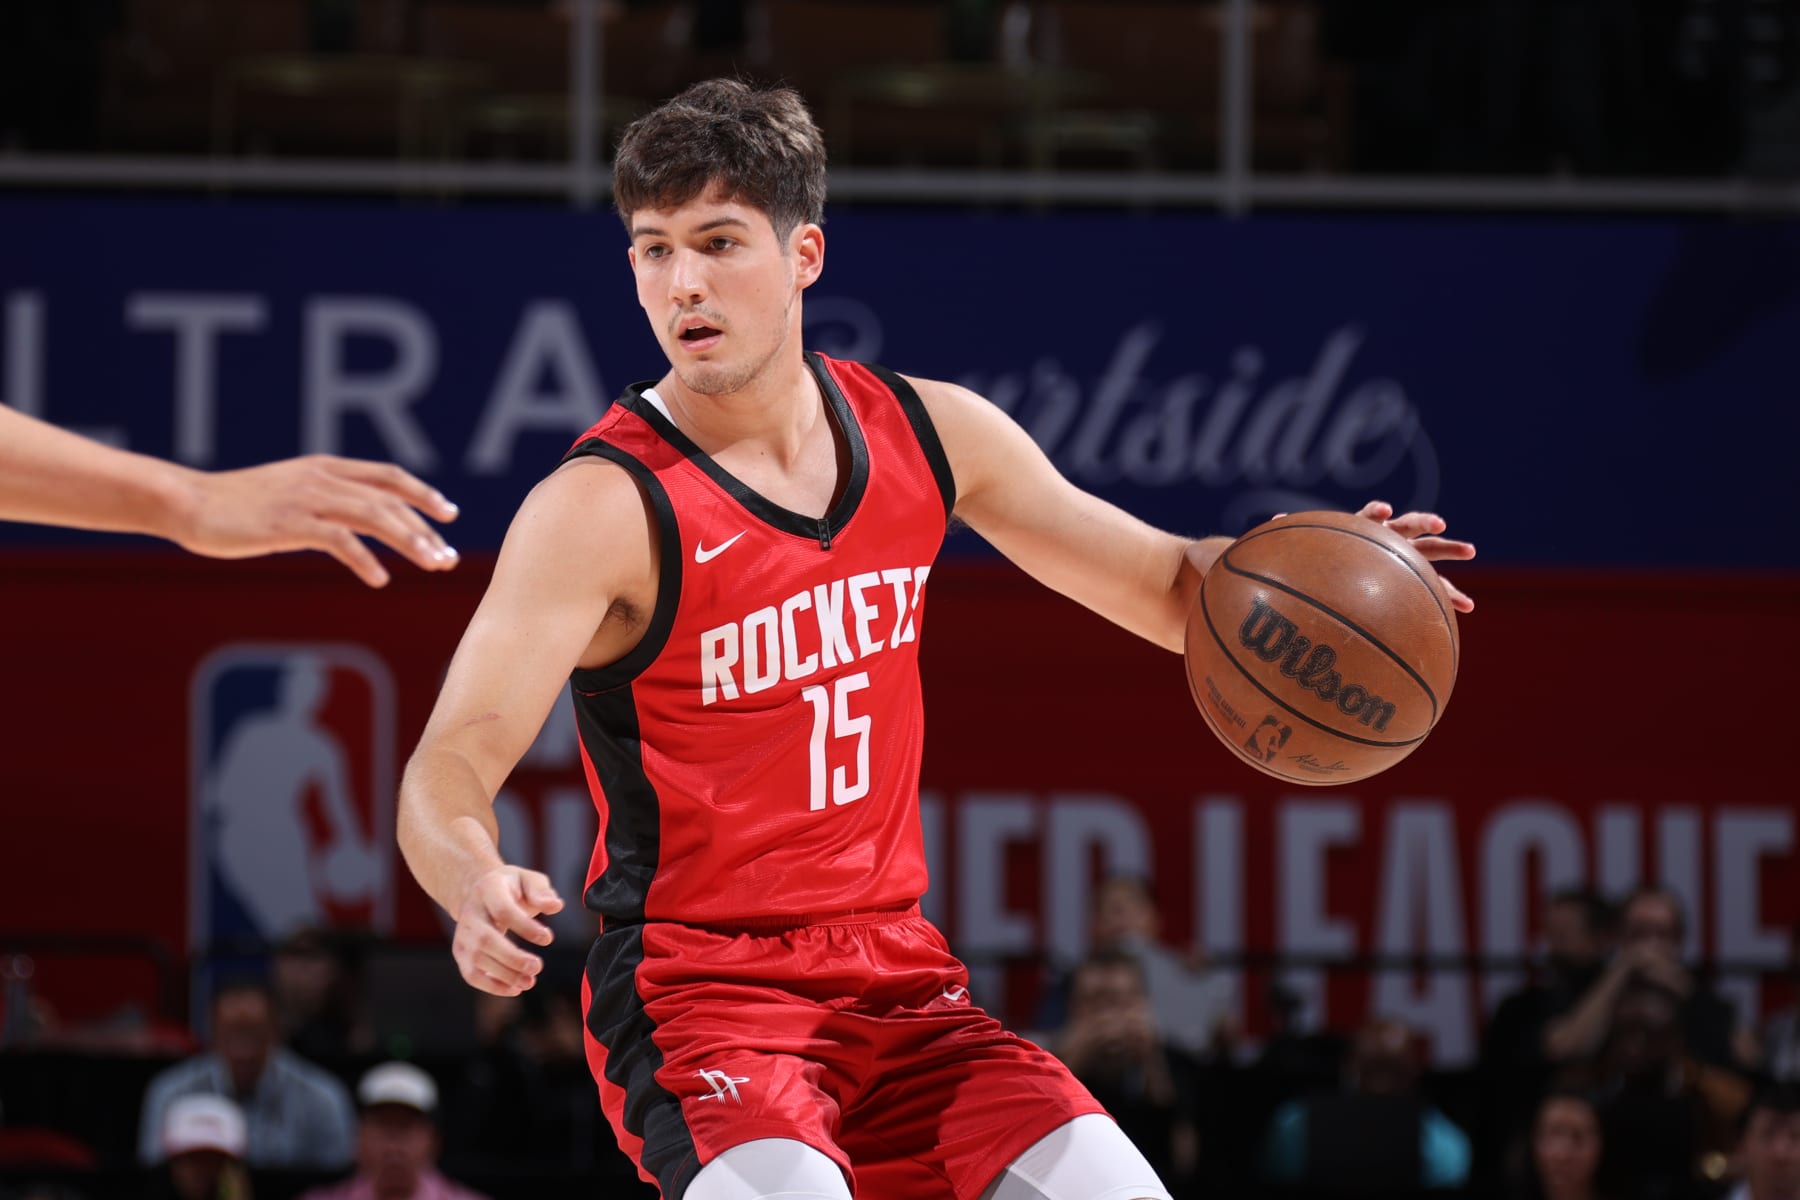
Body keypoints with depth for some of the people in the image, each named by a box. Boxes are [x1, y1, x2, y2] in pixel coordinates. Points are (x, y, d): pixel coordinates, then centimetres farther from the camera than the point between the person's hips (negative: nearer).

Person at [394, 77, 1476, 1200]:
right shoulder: (605, 506, -14)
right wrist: (478, 890, -43)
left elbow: (1169, 584, 15)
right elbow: (451, 769, -20)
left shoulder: (929, 434, 3)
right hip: (694, 989, -6)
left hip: (891, 970, 6)